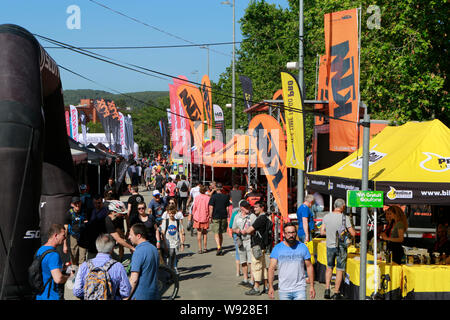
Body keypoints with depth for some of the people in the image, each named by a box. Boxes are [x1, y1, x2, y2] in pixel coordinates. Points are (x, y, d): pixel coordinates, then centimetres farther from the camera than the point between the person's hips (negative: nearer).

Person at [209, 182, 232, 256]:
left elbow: (211, 207, -10)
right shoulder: (226, 197, 4)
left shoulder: (213, 197, -8)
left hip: (215, 217, -4)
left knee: (216, 233, -3)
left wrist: (210, 217, -4)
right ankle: (220, 249, 20)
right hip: (223, 217, 4)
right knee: (221, 233, 15)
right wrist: (226, 216, 17)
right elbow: (227, 208, 7)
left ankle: (219, 247, -21)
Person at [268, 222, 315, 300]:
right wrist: (271, 287, -9)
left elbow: (309, 266, 6)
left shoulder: (303, 247, 3)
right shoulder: (277, 248, 1)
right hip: (283, 290, 1)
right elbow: (271, 268, -1)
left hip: (300, 289, -1)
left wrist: (312, 286, 2)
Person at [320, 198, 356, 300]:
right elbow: (353, 233, -12)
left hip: (330, 246, 3)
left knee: (329, 267, 20)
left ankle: (327, 290, 13)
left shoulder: (326, 217, -3)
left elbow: (322, 232, 3)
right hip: (341, 246, -3)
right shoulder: (345, 218, -14)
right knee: (340, 270, 7)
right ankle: (336, 293, 10)